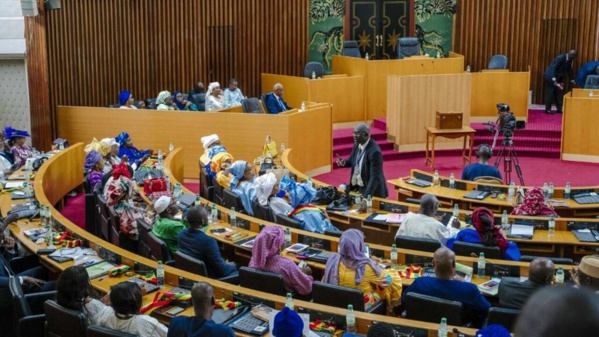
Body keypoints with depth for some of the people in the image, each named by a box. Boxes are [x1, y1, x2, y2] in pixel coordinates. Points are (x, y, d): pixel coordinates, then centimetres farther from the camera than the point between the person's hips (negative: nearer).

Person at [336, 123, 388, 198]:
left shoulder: (374, 151, -26)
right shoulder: (357, 144, -3)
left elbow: (375, 176, -28)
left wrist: (367, 195, -36)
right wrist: (344, 162, -9)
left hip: (371, 190, -7)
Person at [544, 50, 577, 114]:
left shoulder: (570, 60, 0)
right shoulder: (560, 58, -25)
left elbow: (569, 70, 13)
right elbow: (553, 68, -29)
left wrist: (572, 80, 13)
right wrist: (554, 80, -36)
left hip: (559, 78, 8)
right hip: (550, 77, -8)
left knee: (559, 93, 7)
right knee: (550, 93, -5)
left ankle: (559, 109, 13)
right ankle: (548, 109, -1)